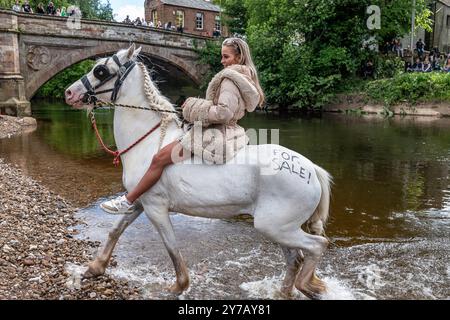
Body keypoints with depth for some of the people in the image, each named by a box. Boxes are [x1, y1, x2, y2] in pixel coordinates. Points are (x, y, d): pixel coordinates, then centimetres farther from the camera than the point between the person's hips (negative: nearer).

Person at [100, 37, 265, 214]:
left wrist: (195, 106, -14)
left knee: (159, 158, -11)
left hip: (215, 135, -11)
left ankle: (127, 201, -2)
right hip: (227, 131, 11)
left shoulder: (230, 78, -16)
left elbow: (224, 112, -26)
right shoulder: (246, 78, 14)